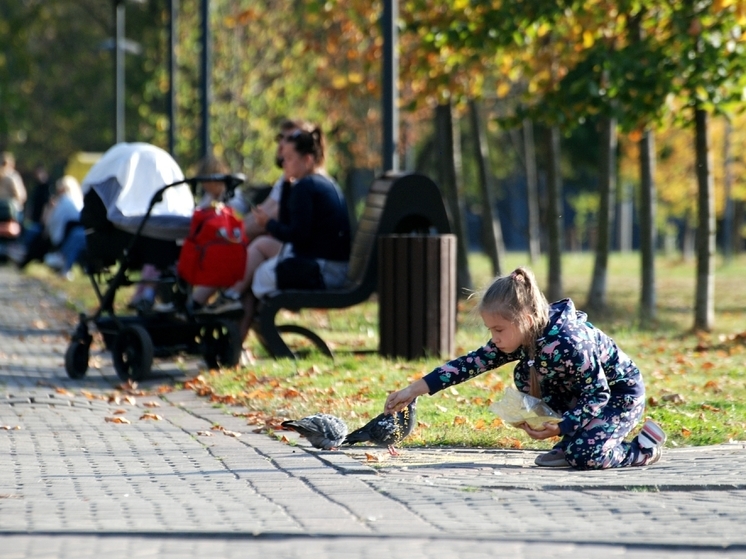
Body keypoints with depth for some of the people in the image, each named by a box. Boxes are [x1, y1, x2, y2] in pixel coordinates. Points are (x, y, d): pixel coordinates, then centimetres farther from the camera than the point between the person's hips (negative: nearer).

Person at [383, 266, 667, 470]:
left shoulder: (568, 344, -36)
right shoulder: (519, 338, -12)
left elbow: (598, 396, -28)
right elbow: (471, 363, -9)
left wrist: (559, 428, -39)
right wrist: (414, 390, -13)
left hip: (620, 394, -8)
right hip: (586, 390, 8)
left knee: (586, 457, -28)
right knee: (526, 375, -7)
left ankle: (645, 447, 0)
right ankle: (568, 444, 2)